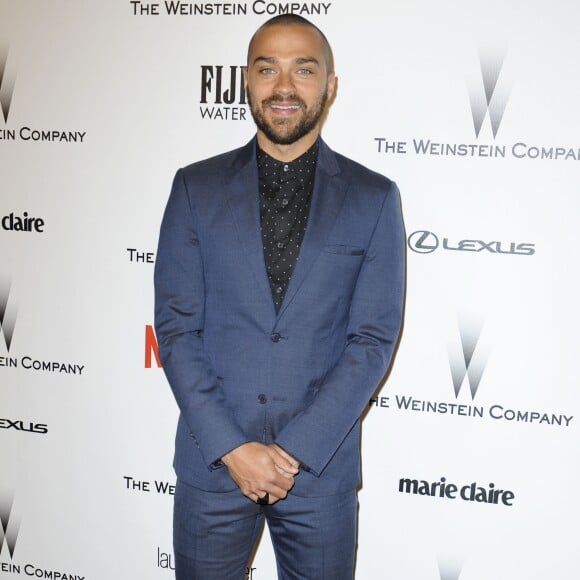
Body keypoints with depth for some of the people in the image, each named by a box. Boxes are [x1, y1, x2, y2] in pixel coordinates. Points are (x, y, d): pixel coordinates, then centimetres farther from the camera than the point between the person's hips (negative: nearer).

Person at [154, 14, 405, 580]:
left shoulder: (373, 198, -1)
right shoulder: (196, 187, 1)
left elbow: (373, 337, -5)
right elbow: (175, 324, -3)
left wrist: (295, 450, -12)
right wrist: (231, 447, -11)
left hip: (321, 468, 0)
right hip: (211, 464, 1)